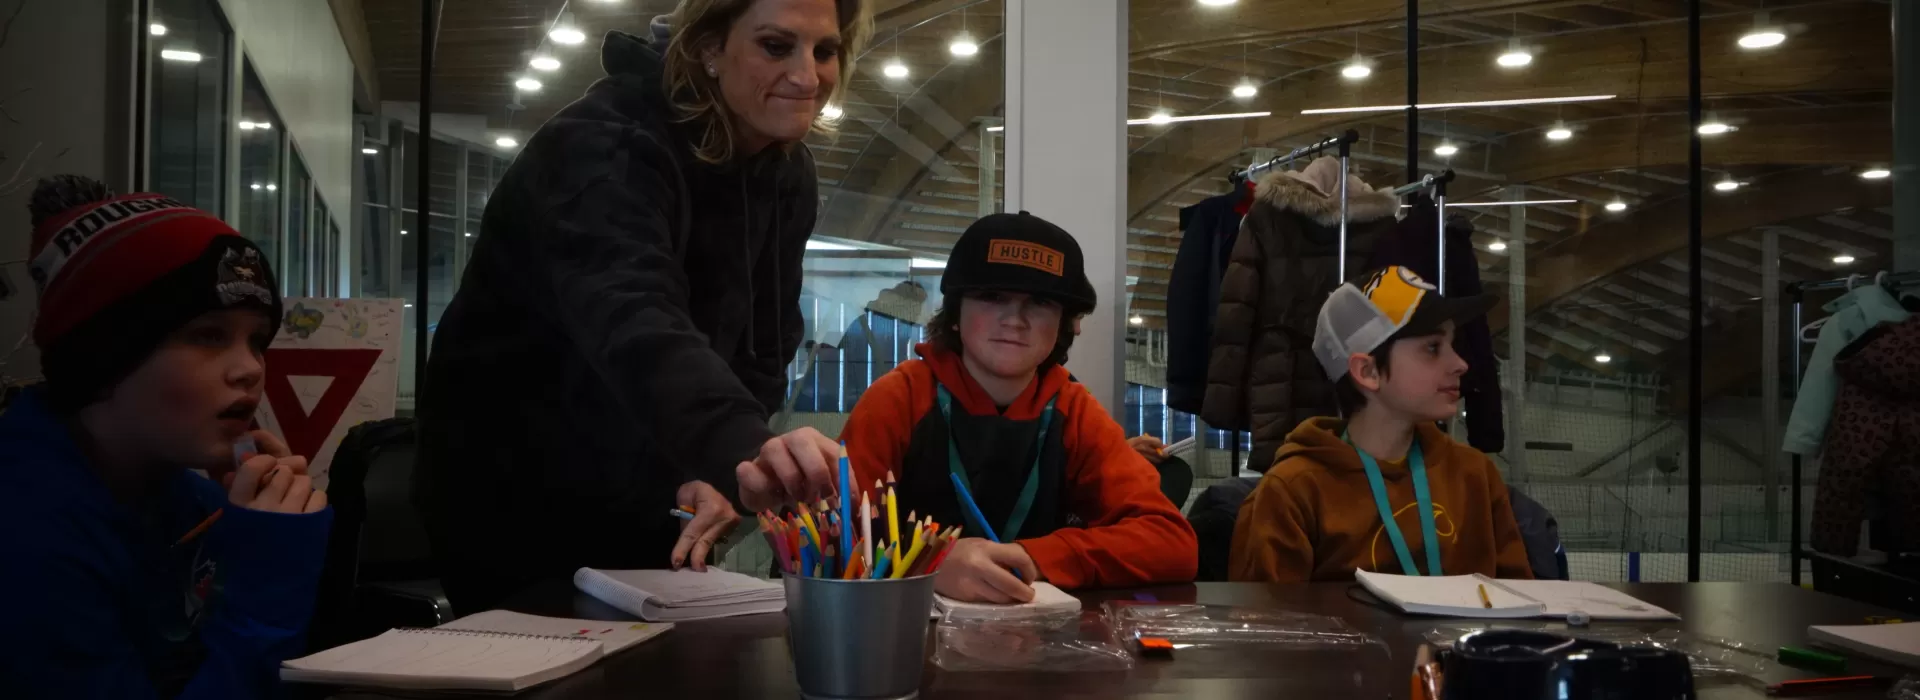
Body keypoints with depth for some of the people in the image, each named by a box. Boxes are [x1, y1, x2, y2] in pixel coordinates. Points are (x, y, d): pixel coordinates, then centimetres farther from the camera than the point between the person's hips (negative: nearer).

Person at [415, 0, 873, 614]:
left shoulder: (787, 175, -3)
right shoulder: (607, 147, -27)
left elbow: (763, 347, -3)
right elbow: (633, 320, -46)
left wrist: (722, 473, -20)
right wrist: (743, 451, -63)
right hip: (514, 495, -6)